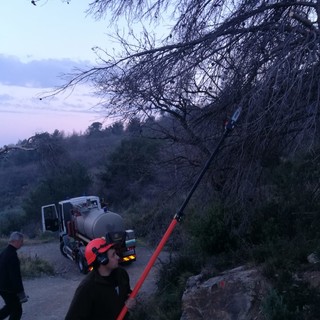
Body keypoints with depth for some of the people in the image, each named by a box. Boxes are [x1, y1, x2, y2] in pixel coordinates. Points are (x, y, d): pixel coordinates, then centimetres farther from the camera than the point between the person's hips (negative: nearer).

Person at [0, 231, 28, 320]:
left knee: (10, 307, 25)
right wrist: (21, 294, -19)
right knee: (17, 311, 5)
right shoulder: (12, 255, -24)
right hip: (9, 289, -9)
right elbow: (16, 276, -24)